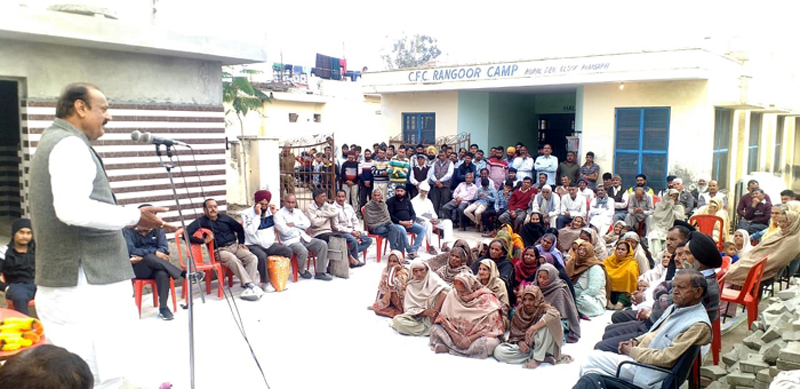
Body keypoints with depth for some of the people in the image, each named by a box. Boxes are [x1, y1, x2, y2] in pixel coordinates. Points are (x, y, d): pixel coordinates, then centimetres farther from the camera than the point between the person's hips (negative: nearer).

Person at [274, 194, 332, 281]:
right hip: (290, 240, -7)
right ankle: (302, 271, -3)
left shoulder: (298, 212, 18)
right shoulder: (279, 214, -2)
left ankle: (320, 272, -8)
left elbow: (307, 223, 5)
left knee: (323, 244, -11)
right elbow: (285, 231, -15)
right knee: (303, 251, -35)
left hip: (304, 237, 7)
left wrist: (294, 224, -9)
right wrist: (300, 226, -3)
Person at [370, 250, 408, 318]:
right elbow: (381, 287, 8)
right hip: (386, 298, 6)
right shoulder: (386, 270, 3)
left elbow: (391, 284, -33)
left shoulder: (403, 272, -18)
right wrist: (377, 302, 5)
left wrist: (393, 269, -26)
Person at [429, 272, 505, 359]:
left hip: (479, 336, -3)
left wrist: (469, 339, -23)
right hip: (458, 335, 3)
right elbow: (444, 316, -2)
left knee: (490, 342, -36)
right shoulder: (452, 294, -5)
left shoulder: (487, 300, -15)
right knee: (435, 329, -16)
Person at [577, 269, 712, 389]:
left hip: (650, 373, -9)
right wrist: (636, 341, 5)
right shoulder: (676, 307, 10)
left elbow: (667, 358, -23)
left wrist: (632, 351, -12)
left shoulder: (699, 324, -19)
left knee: (593, 358, -10)